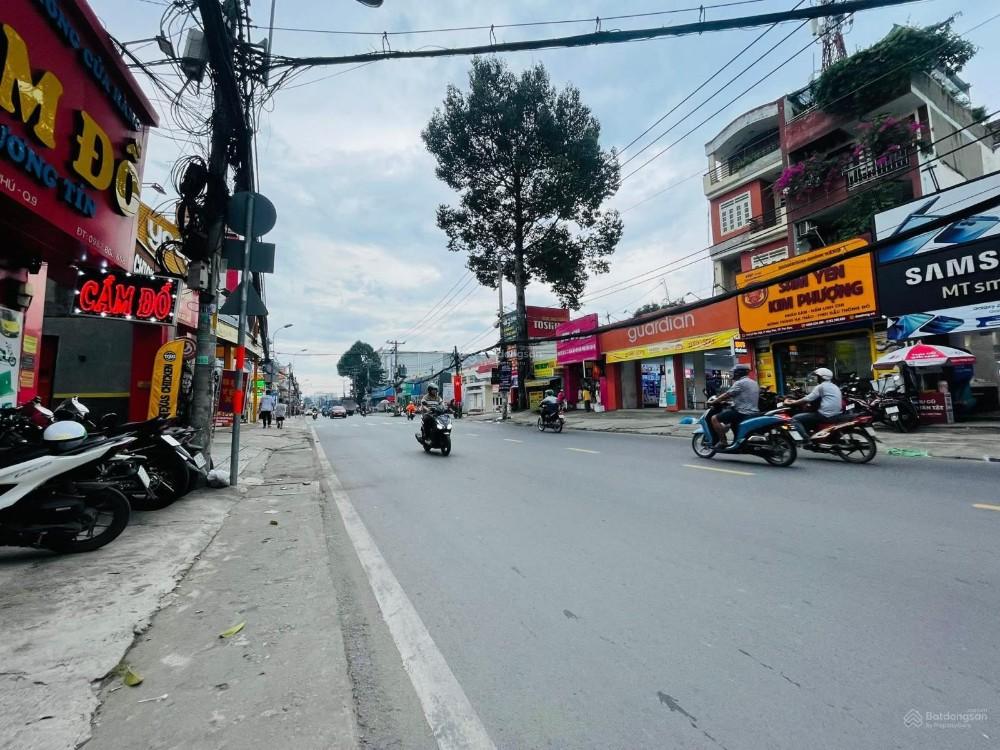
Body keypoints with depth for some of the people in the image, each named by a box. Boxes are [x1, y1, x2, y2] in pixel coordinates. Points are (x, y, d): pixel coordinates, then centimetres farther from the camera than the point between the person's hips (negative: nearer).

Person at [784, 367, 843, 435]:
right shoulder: (835, 387, 22)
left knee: (796, 418, -8)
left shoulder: (821, 386, -7)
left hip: (826, 415, -10)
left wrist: (791, 403, -3)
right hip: (837, 415, 10)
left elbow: (807, 399, -12)